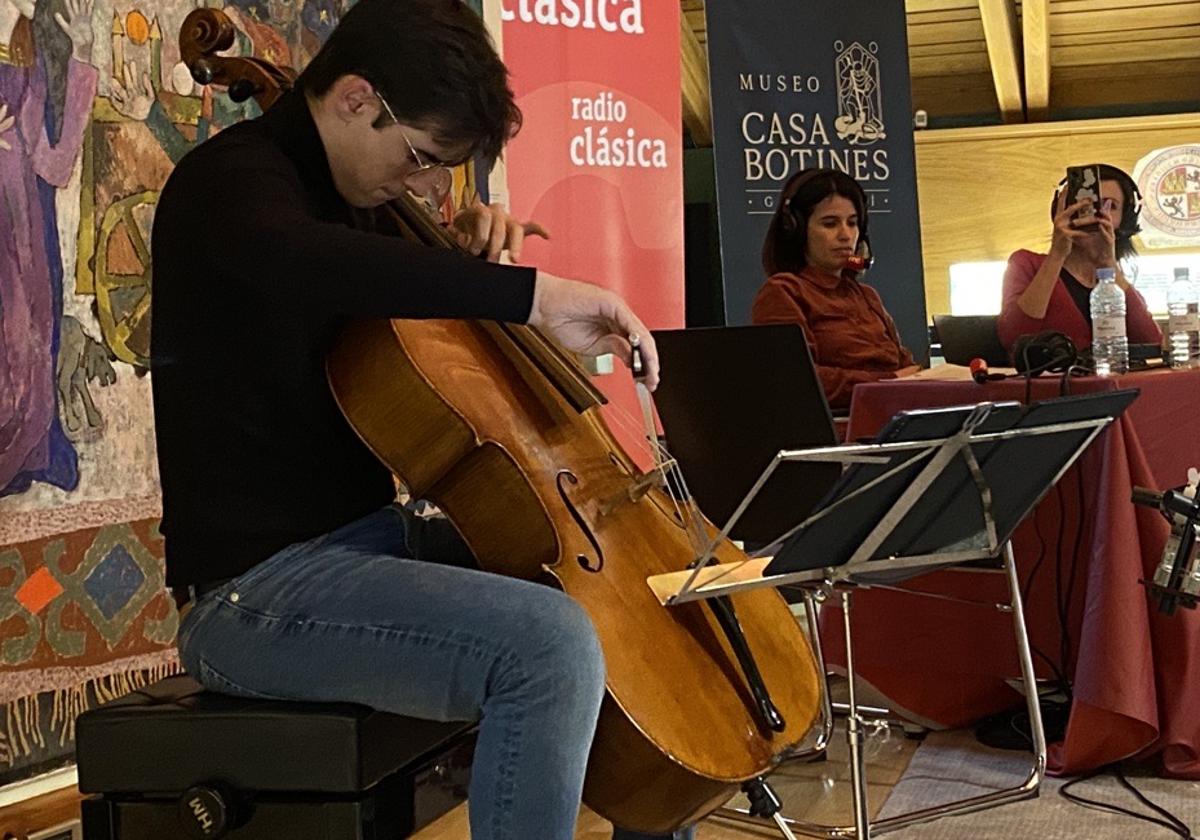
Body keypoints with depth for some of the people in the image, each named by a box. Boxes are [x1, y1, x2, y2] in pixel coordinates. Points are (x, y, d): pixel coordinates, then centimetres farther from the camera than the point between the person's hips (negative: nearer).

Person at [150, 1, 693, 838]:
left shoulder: (342, 193, 13)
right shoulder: (231, 177, -14)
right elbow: (305, 262, -39)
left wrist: (462, 247, 9)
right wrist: (532, 293, -40)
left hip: (369, 537, 10)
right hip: (256, 585, -10)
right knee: (552, 642, -31)